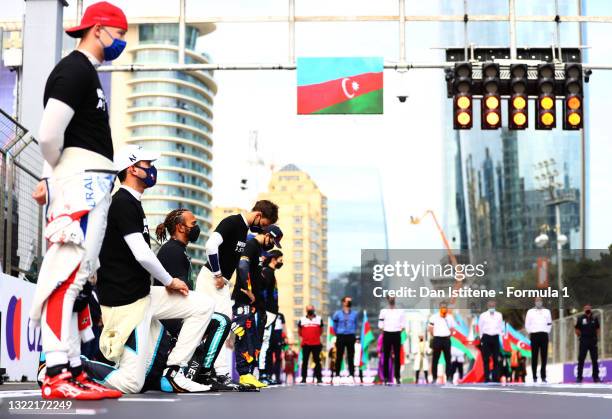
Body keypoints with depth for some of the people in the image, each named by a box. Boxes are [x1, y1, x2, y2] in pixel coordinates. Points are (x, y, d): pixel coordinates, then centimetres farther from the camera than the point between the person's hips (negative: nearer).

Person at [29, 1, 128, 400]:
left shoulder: (86, 71, 23)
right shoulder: (75, 69, -8)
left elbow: (55, 140, 20)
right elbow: (49, 134, -18)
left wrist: (51, 179, 10)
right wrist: (55, 176, -1)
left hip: (92, 186, 10)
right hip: (80, 179, -10)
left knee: (79, 277, 9)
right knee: (68, 272, -14)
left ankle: (73, 371, 13)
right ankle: (57, 375, -18)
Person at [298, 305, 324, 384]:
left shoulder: (319, 319, 7)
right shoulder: (302, 320, 6)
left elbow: (321, 330, 17)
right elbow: (299, 331, 18)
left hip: (316, 344, 0)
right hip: (305, 344, 0)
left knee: (317, 361, 0)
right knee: (305, 361, 3)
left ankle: (319, 378, 3)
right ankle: (303, 378, 7)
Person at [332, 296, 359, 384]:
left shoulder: (354, 314, 7)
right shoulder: (338, 313, 1)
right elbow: (334, 322, 13)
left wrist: (353, 332, 13)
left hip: (350, 336, 2)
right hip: (341, 337, -1)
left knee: (351, 357, 1)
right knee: (339, 357, -1)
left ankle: (351, 375, 3)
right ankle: (337, 375, 3)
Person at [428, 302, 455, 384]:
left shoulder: (450, 318, 4)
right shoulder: (434, 318, -4)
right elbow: (430, 329, 4)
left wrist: (448, 335, 8)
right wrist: (435, 335, 4)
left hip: (446, 339, 2)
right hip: (437, 339, -2)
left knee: (448, 359, 3)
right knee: (435, 359, 1)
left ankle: (449, 378, 7)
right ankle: (434, 378, 6)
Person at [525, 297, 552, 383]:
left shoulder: (547, 311, 16)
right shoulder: (530, 311, 12)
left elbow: (549, 323, 16)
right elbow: (527, 324, 11)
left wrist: (547, 331, 4)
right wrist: (530, 333, 3)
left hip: (544, 335, 1)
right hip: (534, 335, -1)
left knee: (544, 357, -2)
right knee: (534, 357, -3)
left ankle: (543, 376, 2)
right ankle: (534, 377, -2)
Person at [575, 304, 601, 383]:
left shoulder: (595, 319, 7)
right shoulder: (580, 318, 0)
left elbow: (597, 329, 17)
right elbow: (577, 329, 4)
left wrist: (595, 337, 8)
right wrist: (581, 336, -1)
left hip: (593, 341, 3)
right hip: (583, 342, -2)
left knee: (594, 360, 5)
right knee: (581, 359, -1)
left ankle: (596, 377, 11)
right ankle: (579, 377, 1)